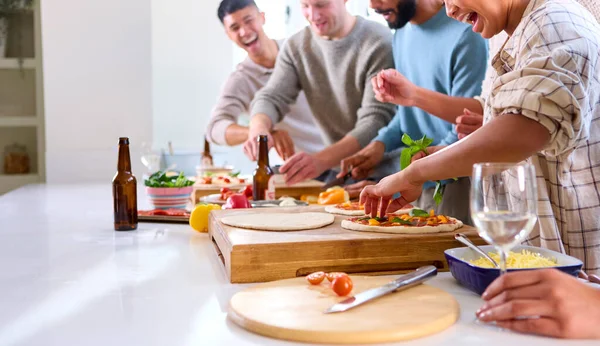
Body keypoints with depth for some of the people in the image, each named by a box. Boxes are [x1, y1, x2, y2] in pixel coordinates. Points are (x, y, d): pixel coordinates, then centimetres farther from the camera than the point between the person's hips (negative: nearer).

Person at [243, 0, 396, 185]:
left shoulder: (378, 43, -15)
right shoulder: (296, 47, 1)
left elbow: (376, 119, -22)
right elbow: (271, 98, -4)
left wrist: (321, 160, -37)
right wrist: (258, 128, -29)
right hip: (337, 170, 5)